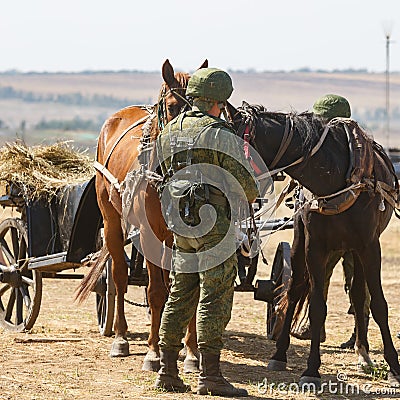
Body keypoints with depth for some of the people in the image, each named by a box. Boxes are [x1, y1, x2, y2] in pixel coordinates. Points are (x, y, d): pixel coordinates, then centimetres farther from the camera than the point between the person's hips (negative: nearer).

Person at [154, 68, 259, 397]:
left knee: (180, 294, 13)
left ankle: (168, 371, 15)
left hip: (180, 222, 7)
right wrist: (252, 196, 17)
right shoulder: (221, 134, -11)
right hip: (213, 221, -7)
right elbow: (244, 178, -6)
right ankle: (209, 375, -7)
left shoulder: (168, 133, 10)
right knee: (215, 296, -5)